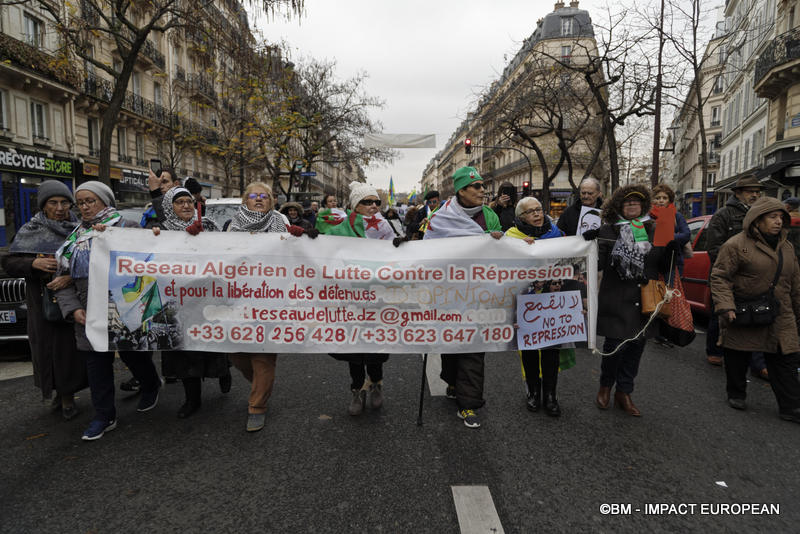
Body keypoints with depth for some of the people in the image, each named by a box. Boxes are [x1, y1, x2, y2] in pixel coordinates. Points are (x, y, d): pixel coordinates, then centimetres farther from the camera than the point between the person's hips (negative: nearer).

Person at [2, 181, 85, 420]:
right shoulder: (30, 231, 5)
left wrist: (70, 276, -23)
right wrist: (34, 263, -14)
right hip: (42, 302, 2)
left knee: (70, 346, 0)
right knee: (46, 347, 7)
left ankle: (68, 396, 15)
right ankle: (59, 391, 26)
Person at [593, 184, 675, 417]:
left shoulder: (652, 230, 11)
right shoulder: (608, 230, -1)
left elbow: (662, 267, 14)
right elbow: (598, 264, -7)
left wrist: (670, 251, -6)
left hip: (644, 300, 5)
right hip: (617, 300, -4)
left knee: (637, 345, 10)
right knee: (616, 345, -6)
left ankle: (623, 393, 26)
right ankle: (605, 386, 22)